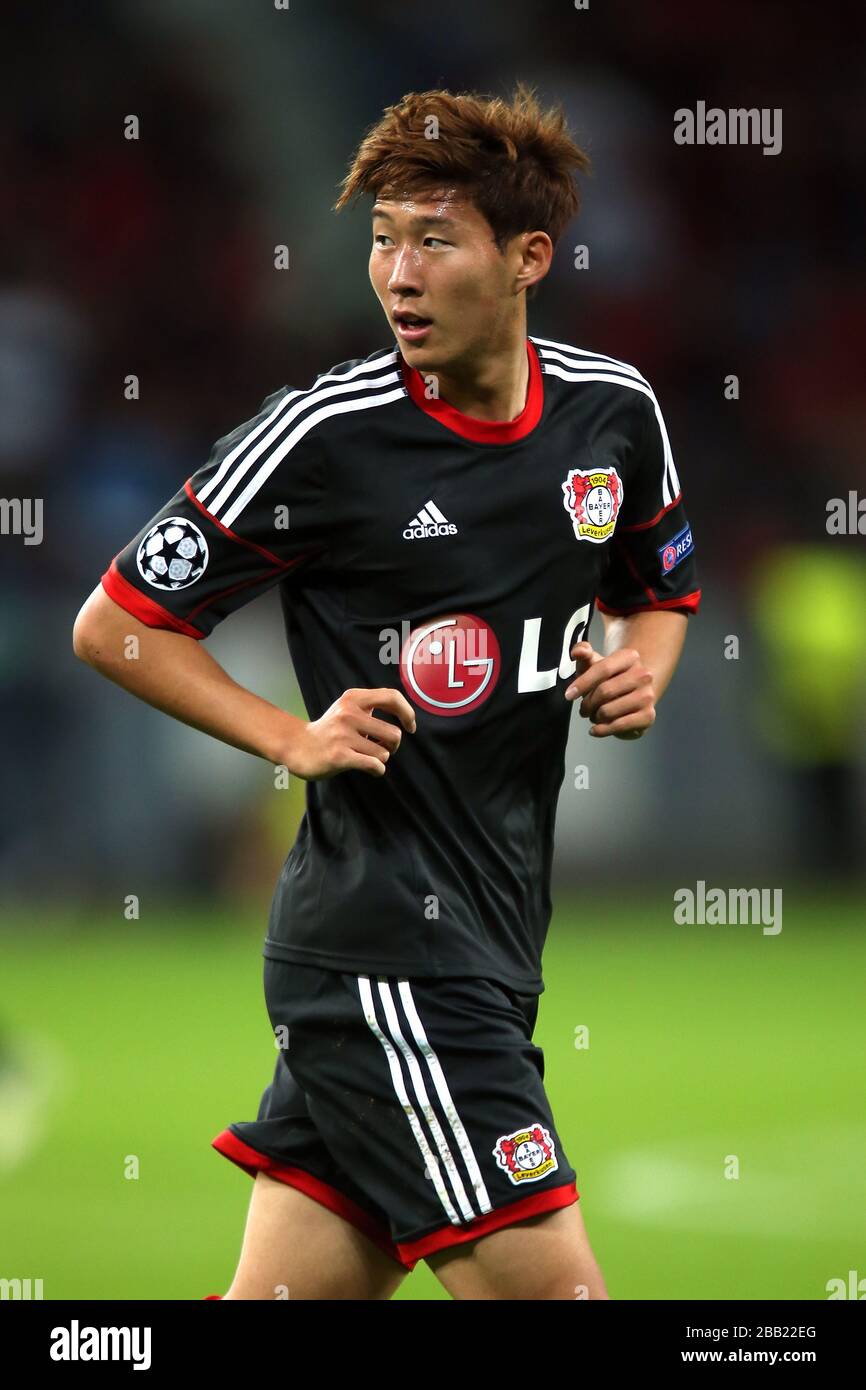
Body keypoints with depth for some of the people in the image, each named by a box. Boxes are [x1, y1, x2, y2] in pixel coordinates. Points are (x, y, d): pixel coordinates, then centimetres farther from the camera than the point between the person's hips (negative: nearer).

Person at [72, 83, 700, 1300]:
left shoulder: (615, 410, 5)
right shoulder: (325, 435, -11)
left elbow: (661, 590, 25)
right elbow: (115, 625, -2)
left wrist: (643, 668, 3)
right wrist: (296, 739, -12)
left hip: (492, 927, 6)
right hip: (386, 938, -6)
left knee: (289, 1292, 7)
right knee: (552, 1287, -12)